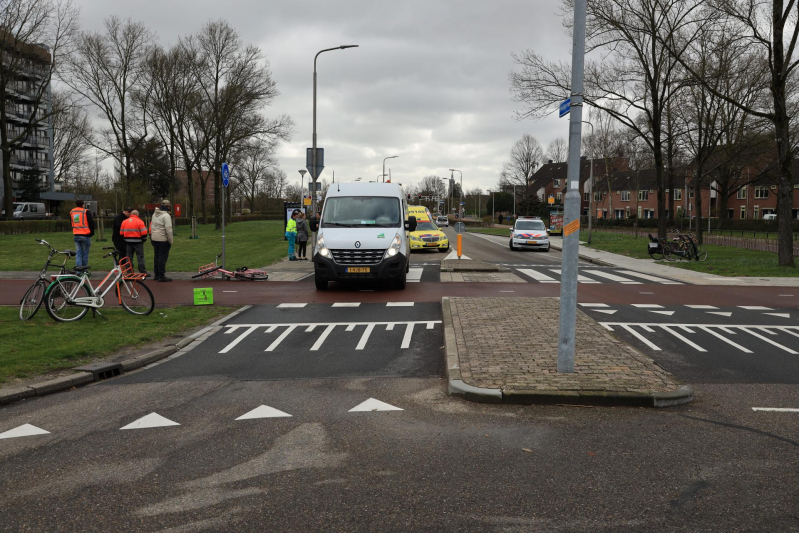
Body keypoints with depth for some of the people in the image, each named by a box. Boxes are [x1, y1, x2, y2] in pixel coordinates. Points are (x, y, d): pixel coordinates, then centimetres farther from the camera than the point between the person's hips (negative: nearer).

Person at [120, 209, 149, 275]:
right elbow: (144, 233, -12)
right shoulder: (139, 221, -8)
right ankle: (143, 272, 1)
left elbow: (121, 233, 11)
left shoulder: (124, 222, 8)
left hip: (128, 242, 4)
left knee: (129, 257, 10)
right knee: (140, 257, 1)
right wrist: (144, 239, 5)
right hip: (137, 241, -4)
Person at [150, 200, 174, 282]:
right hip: (163, 239, -8)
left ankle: (157, 275, 22)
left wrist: (152, 236, 21)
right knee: (163, 257, -4)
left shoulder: (154, 214, 10)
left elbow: (152, 226, 15)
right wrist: (170, 240, -13)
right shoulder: (166, 216, -16)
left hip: (154, 238, 8)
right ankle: (161, 276, -3)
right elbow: (168, 229, -19)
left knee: (156, 257, 15)